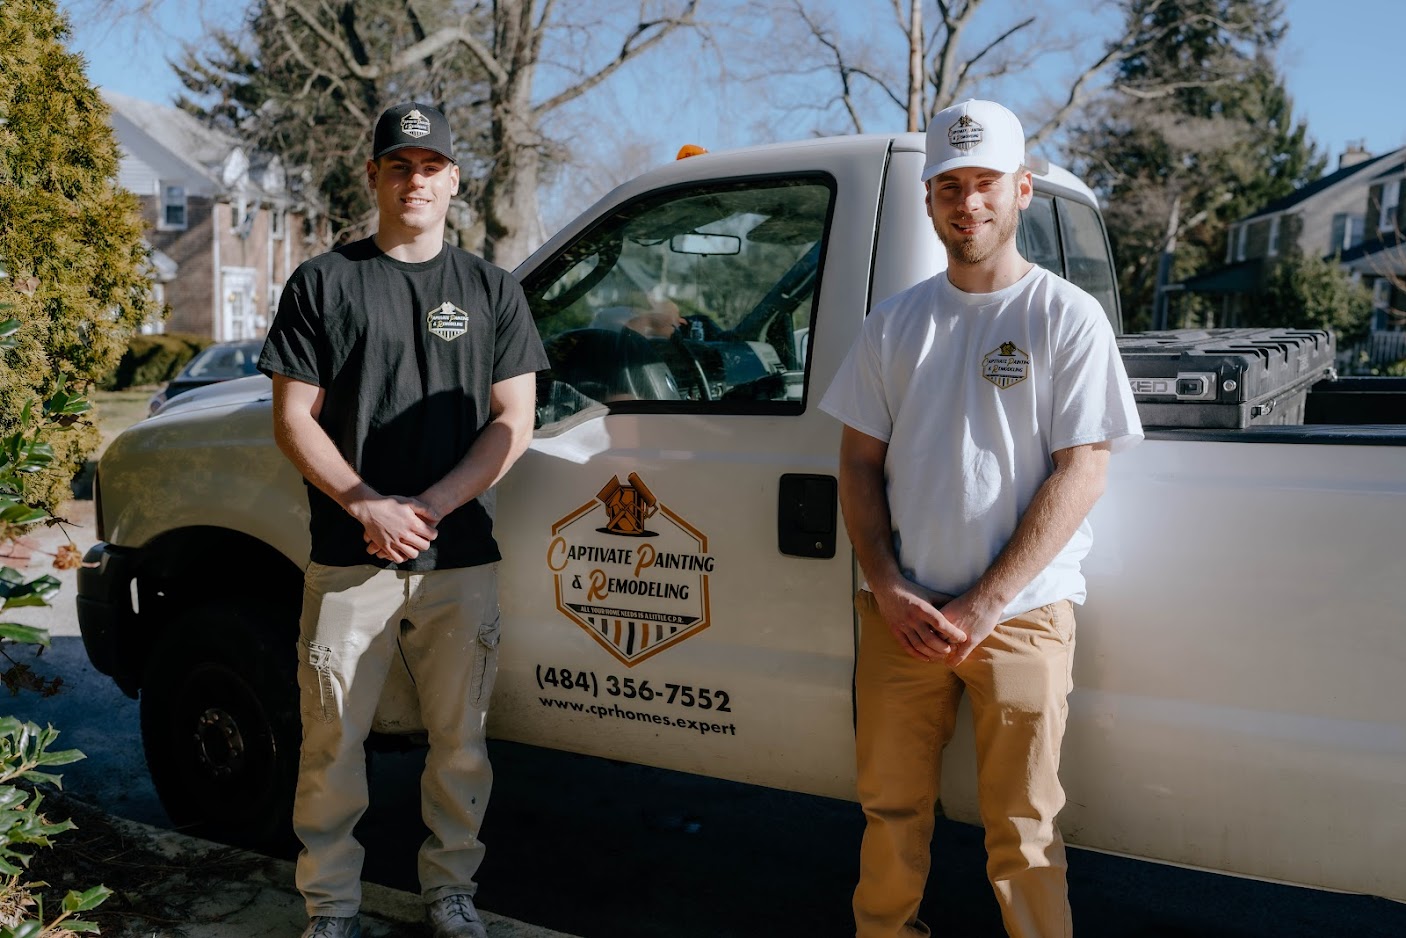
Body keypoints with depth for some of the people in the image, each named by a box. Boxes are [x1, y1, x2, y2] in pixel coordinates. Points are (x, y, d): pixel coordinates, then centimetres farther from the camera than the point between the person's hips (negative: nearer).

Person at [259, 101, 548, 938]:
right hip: (348, 560, -1)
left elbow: (513, 422, 2)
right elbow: (293, 417, 2)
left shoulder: (492, 289, 9)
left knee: (461, 742, 9)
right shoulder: (324, 283, 7)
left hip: (462, 562, 1)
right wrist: (368, 506, -11)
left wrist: (429, 507, -10)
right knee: (334, 742, 5)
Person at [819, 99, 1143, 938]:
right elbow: (860, 462, 8)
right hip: (901, 611, 4)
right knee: (892, 808, 14)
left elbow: (1081, 471, -9)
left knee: (1023, 830, 5)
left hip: (1022, 614, -3)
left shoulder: (1068, 318, -2)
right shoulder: (897, 322, 9)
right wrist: (886, 586, -5)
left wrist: (985, 603, -14)